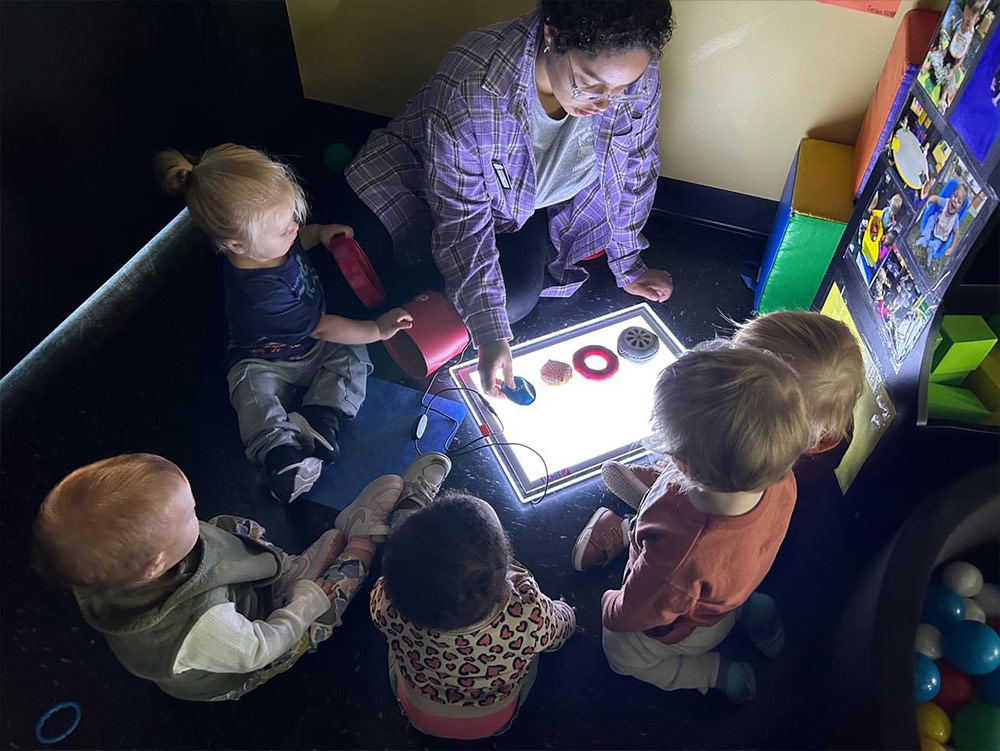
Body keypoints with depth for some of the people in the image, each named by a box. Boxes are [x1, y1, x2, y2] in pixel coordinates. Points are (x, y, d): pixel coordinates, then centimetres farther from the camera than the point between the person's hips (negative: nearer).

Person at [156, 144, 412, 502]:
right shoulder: (257, 291, -39)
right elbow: (322, 328, -28)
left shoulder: (266, 241, -16)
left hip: (310, 342, 8)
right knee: (257, 401, -32)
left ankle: (319, 420, -22)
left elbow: (295, 242, 14)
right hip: (266, 362, -8)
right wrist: (378, 329, -22)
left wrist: (319, 232, -7)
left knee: (352, 354, -13)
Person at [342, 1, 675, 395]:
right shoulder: (468, 85, -40)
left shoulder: (635, 74, -28)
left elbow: (633, 172, -9)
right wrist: (490, 333, -35)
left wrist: (628, 267, -1)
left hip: (532, 204, 3)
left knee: (516, 299, -22)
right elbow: (462, 217, -33)